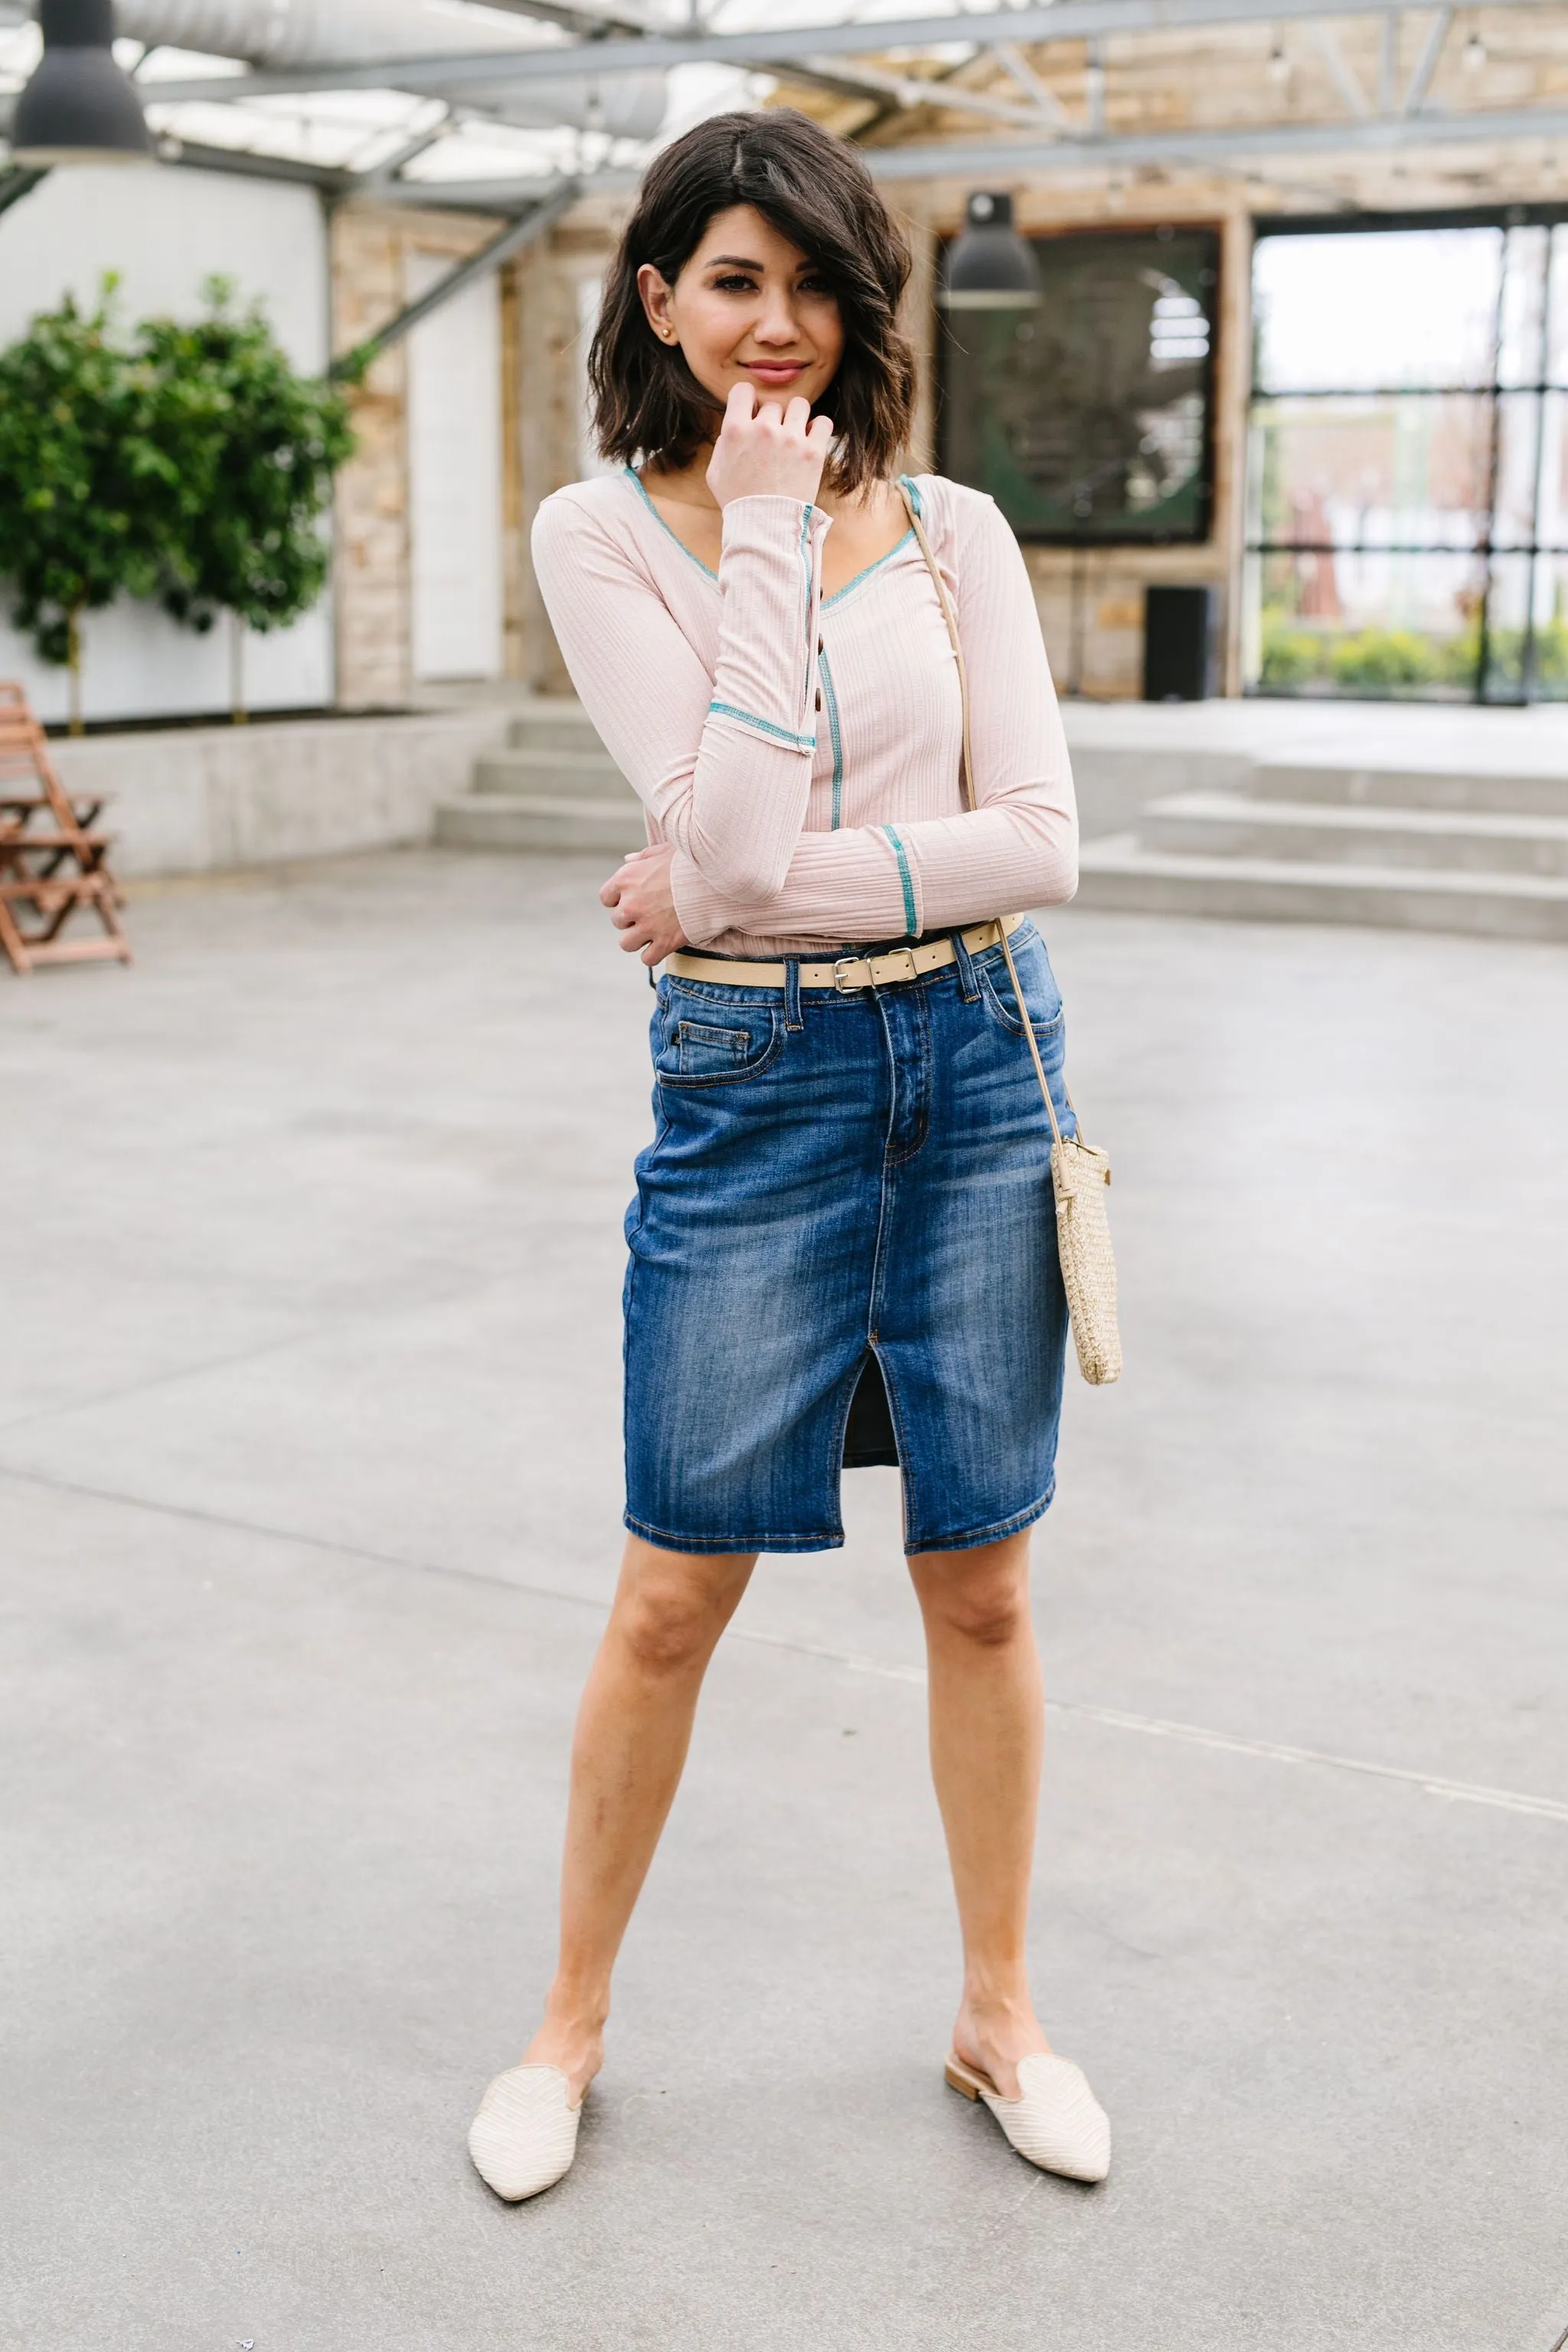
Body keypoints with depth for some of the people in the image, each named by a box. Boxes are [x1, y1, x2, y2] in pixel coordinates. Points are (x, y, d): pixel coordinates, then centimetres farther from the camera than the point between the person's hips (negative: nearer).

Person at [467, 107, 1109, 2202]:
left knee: (981, 1583, 10)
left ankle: (1001, 2014, 30)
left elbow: (1042, 841, -5)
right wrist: (768, 529, -14)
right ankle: (571, 2027, 26)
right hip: (755, 1079, -2)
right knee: (678, 1590, 5)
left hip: (981, 1056, 2)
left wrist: (753, 888, -12)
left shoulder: (953, 529, 3)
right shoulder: (604, 532, -3)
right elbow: (734, 835, -16)